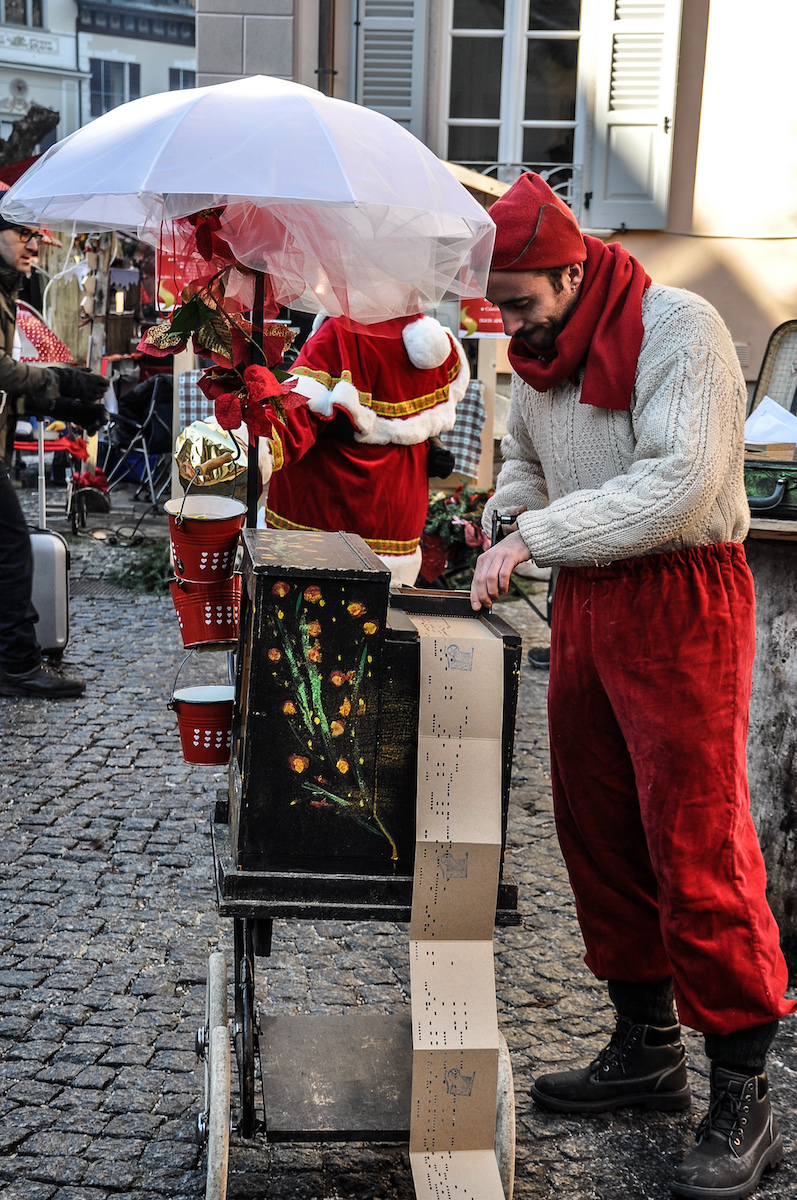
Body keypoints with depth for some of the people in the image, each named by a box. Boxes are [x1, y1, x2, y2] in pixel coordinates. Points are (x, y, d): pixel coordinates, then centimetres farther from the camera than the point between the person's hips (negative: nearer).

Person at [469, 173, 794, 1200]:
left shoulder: (677, 329, -14)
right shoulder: (539, 354, 11)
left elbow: (683, 482, -24)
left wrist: (538, 535, -23)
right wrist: (500, 530, 4)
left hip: (682, 597, -8)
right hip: (587, 600, 8)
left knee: (695, 844, -8)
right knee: (597, 831, 11)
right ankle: (645, 1049, 26)